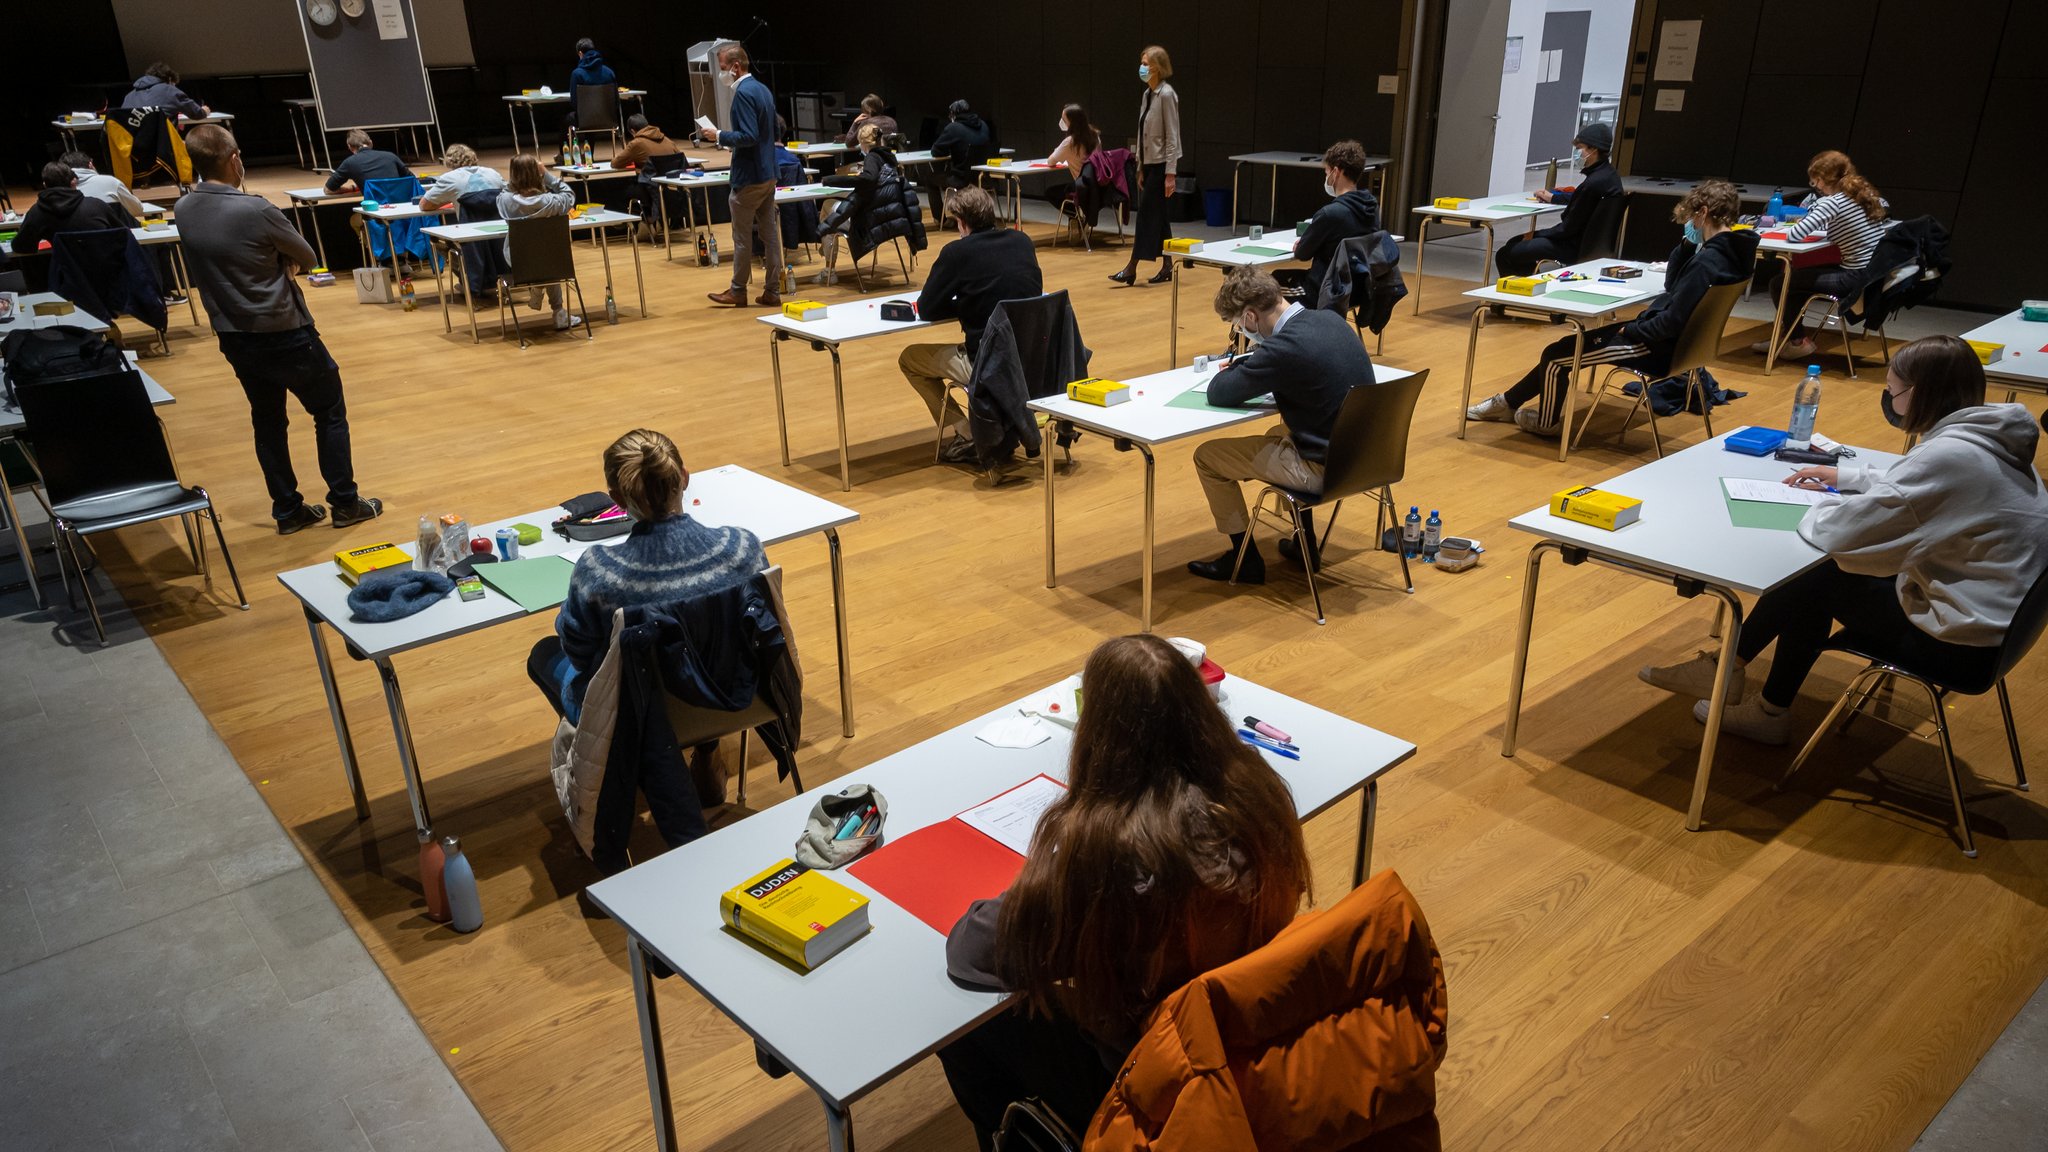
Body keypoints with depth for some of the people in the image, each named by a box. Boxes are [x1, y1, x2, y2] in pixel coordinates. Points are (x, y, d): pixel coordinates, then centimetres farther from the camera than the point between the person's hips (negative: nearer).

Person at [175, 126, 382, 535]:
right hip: (284, 333, -6)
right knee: (330, 411, 10)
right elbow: (308, 258, -8)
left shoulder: (184, 210, -2)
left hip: (233, 337, 6)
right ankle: (345, 503, 13)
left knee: (267, 421, 16)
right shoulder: (255, 211, -22)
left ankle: (287, 511, 21)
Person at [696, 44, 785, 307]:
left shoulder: (743, 93, -17)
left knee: (742, 237, 2)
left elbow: (749, 136, -24)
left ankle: (738, 291, 12)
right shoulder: (764, 89, 12)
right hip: (768, 174, 9)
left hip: (748, 177, -9)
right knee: (770, 234, 8)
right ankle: (772, 291, 12)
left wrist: (719, 137, -14)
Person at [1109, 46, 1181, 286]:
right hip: (1149, 163, 8)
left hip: (1162, 164, -8)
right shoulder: (1147, 95, 11)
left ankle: (1132, 269, -5)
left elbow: (1172, 136, -16)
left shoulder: (1166, 95, -13)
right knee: (1156, 216, 9)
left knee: (1147, 213, -7)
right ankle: (1167, 267, 15)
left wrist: (1170, 174, -19)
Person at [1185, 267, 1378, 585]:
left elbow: (1218, 395, -18)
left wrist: (1232, 370, 4)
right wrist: (1245, 366, 10)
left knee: (1207, 455, 3)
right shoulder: (1330, 319, 1)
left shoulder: (1285, 347, -25)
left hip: (1326, 468, -9)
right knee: (1279, 433, 37)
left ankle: (1245, 559, 16)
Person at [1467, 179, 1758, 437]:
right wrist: (1689, 244, 2)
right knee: (1568, 344, 17)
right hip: (1672, 340, 10)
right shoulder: (1730, 250, 6)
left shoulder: (1707, 261, -25)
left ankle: (1547, 422, 24)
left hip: (1658, 350, -10)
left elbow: (1673, 320, -28)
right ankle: (1509, 402, 27)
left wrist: (1631, 330, -13)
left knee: (1555, 356, 0)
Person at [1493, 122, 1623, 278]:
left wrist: (1535, 234, -8)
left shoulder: (1594, 183, -24)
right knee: (1513, 243, 22)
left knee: (1504, 255, -12)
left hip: (1576, 247, -11)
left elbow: (1568, 228, -20)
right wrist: (1553, 198, 29)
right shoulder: (1608, 174, 7)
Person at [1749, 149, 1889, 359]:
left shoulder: (1833, 202, -17)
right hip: (1875, 274, 9)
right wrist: (1809, 223, 14)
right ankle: (1789, 337, 31)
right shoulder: (1865, 194, 9)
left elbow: (1794, 234, -23)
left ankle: (1797, 341, 18)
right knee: (1798, 274, 25)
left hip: (1855, 279, -9)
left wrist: (1791, 227, 1)